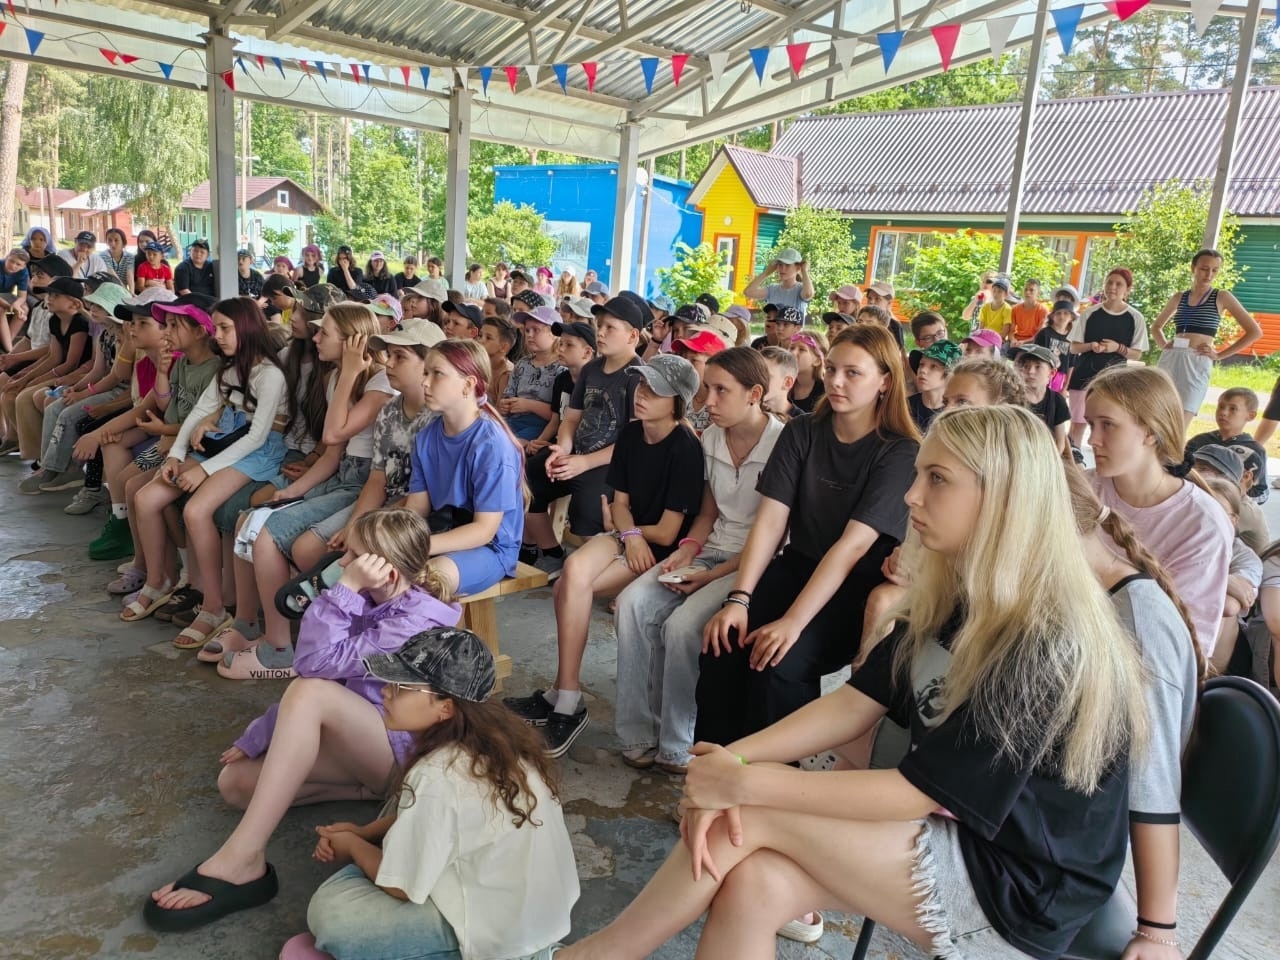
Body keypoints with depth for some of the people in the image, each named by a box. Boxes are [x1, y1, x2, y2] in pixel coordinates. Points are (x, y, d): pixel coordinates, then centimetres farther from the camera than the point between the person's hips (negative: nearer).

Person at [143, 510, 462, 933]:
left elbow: (319, 662, -29)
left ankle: (241, 861, -34)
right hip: (356, 743, 9)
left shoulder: (417, 620, -22)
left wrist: (347, 586, -27)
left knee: (309, 691, -34)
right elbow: (329, 671, 8)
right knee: (235, 780, -6)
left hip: (401, 752, -9)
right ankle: (367, 788, -10)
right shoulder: (370, 602, 5)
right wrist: (256, 738, 6)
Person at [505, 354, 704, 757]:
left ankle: (565, 701, -8)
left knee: (570, 587, -23)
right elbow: (620, 504, 8)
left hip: (662, 550, -6)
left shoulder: (685, 449, -17)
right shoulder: (630, 435, 5)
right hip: (628, 537, 6)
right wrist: (631, 534, -13)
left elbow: (667, 533, -16)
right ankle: (564, 698, -16)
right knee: (574, 570, -25)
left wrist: (632, 530, 1)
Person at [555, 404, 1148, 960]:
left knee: (754, 813, -16)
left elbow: (917, 792, -23)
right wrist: (734, 757, -17)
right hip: (954, 835, 7)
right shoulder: (950, 597, 1)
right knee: (754, 885, -17)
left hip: (1016, 891, -6)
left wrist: (746, 782, -23)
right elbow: (856, 704, -2)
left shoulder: (1048, 643, -25)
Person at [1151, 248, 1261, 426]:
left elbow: (1255, 331, 2)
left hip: (1197, 363, -4)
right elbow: (1156, 327, 29)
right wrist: (1163, 344, 9)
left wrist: (1219, 355, -1)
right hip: (1169, 359, 4)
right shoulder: (1179, 298, 13)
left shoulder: (1222, 297, 4)